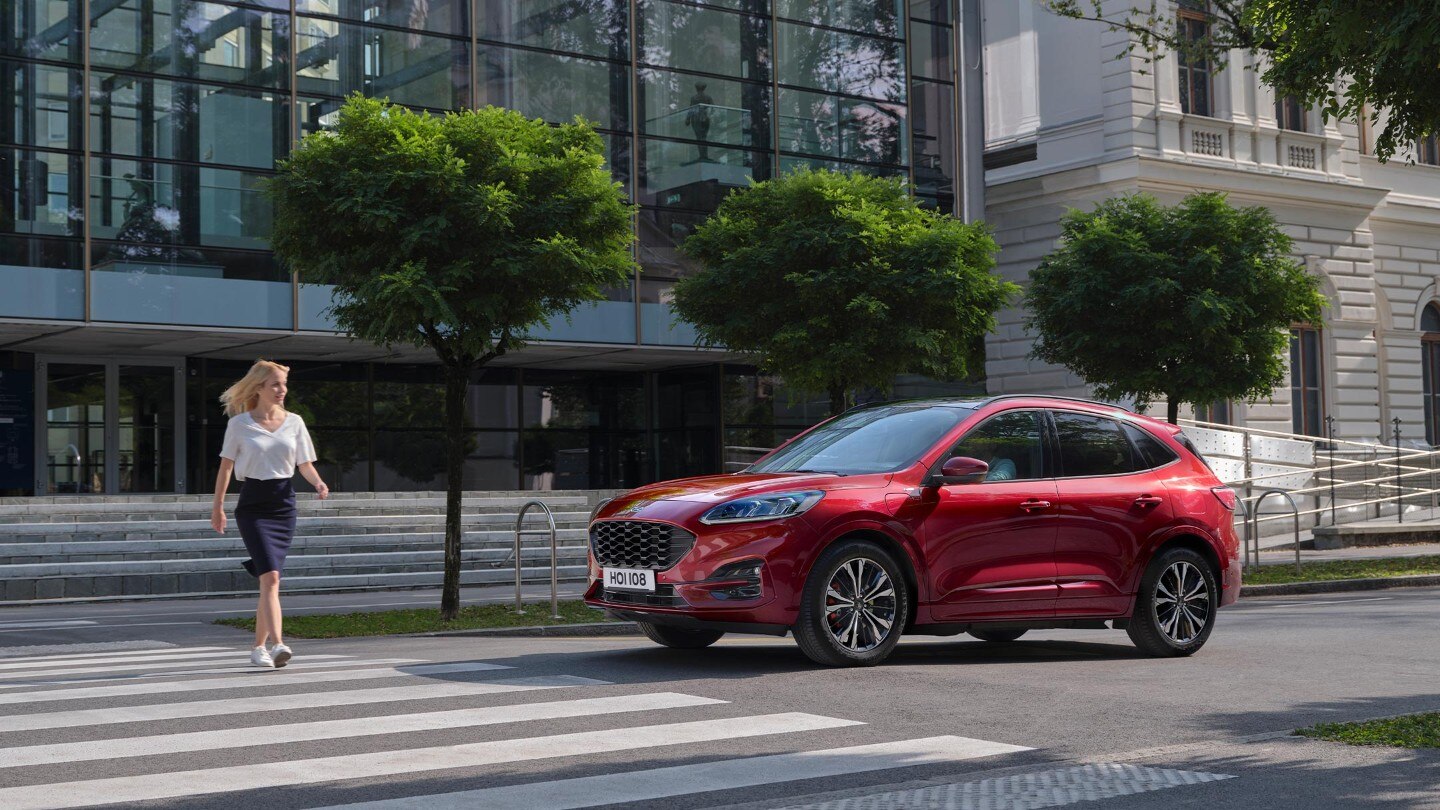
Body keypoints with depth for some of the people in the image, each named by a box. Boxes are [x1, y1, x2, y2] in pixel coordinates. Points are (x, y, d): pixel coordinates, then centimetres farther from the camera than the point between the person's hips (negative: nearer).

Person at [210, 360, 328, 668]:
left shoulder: (294, 422, 7)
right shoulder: (240, 424, 0)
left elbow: (305, 464, 8)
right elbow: (226, 466, 6)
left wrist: (318, 483, -12)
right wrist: (218, 505, 5)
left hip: (284, 504, 3)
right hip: (253, 505, -3)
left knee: (270, 579, 6)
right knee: (271, 576, -18)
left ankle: (259, 647, 18)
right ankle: (277, 643, -25)